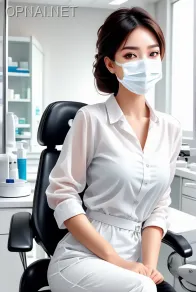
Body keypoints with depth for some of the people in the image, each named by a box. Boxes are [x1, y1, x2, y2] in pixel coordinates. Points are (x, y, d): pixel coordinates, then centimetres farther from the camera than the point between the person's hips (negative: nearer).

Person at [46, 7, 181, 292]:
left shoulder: (171, 129, 5)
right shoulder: (91, 118, -9)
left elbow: (159, 206, 7)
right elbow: (63, 194, -10)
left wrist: (149, 264, -7)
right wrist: (114, 259, -13)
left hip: (135, 262, 4)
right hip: (83, 257, -4)